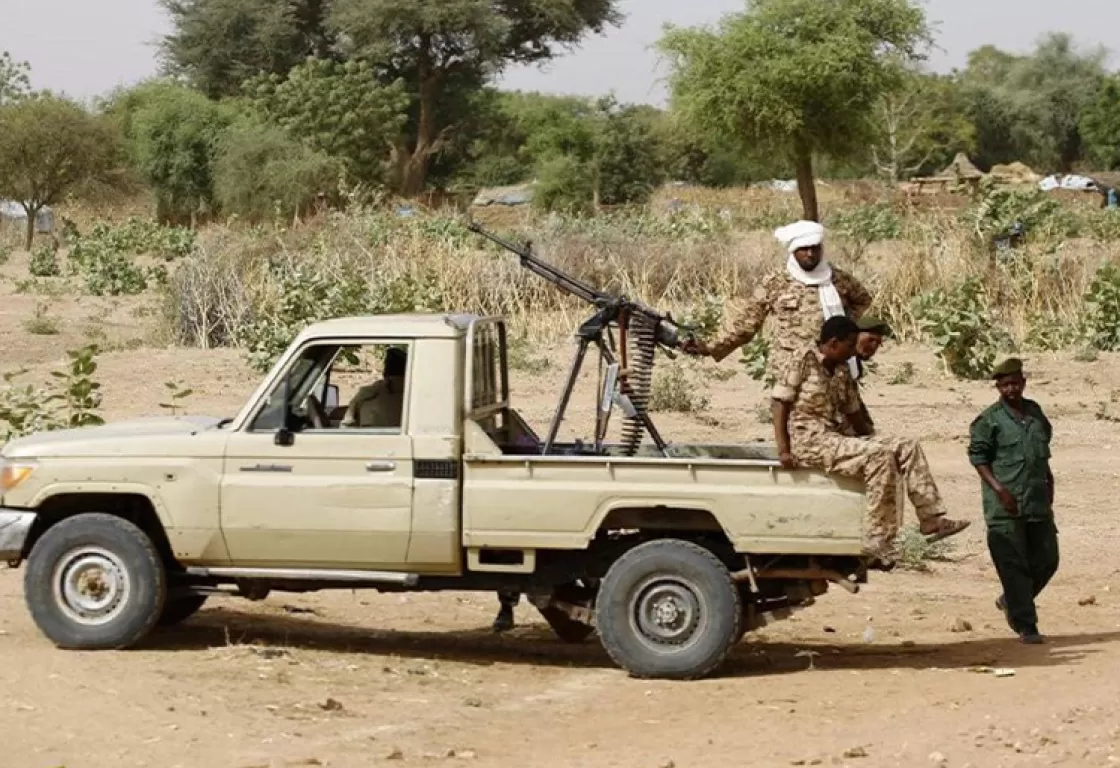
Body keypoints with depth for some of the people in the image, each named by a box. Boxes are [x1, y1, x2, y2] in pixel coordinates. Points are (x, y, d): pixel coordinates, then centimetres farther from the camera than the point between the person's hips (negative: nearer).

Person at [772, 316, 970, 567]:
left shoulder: (842, 372, 16)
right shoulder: (803, 361, -7)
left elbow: (852, 412, 23)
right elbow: (780, 403, -11)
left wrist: (873, 442, 18)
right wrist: (783, 450, -19)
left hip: (835, 440, 8)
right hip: (808, 441, -8)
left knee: (907, 447, -3)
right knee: (879, 457, -28)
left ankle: (931, 519, -7)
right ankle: (877, 542, -28)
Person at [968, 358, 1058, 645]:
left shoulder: (1035, 412, 11)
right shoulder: (989, 420, -6)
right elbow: (978, 457, -7)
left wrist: (1048, 479, 14)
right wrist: (999, 489, -16)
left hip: (1038, 503, 6)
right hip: (1005, 506, -6)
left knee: (1046, 559, 10)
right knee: (1014, 564, -5)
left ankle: (1011, 601, 32)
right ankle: (1025, 626, 0)